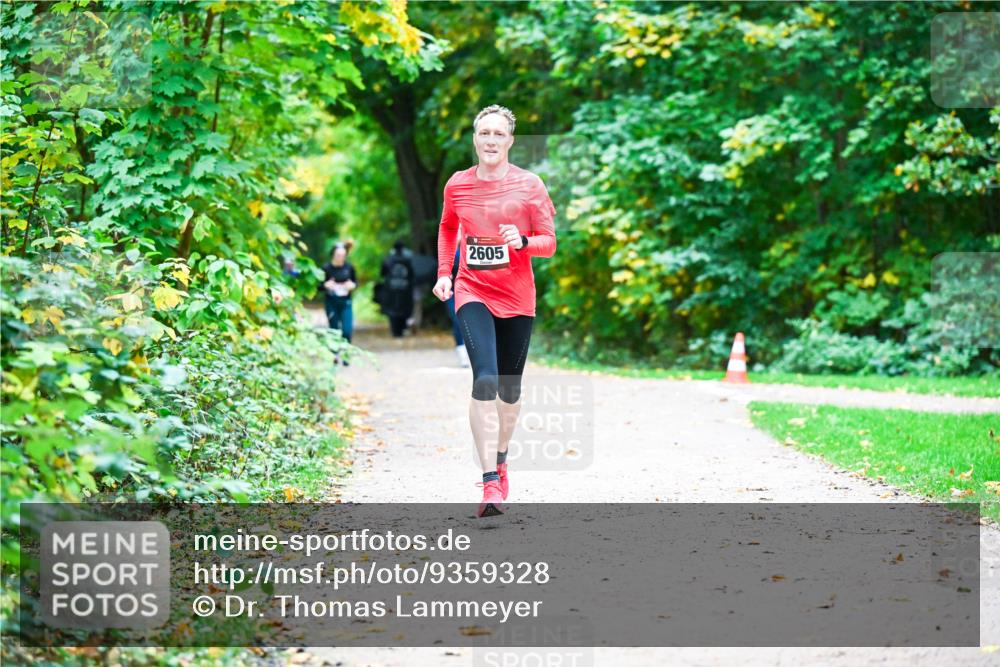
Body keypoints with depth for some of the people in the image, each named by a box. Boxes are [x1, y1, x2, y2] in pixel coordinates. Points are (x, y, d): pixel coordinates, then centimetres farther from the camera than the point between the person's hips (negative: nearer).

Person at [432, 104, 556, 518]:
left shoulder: (528, 184, -4)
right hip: (473, 293, -1)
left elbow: (549, 243, -2)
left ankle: (500, 459, 39)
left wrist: (522, 242, -22)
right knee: (485, 379, -19)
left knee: (510, 388, 11)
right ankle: (490, 484, -23)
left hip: (517, 297, 1)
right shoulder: (457, 185, 1)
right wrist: (444, 272, 10)